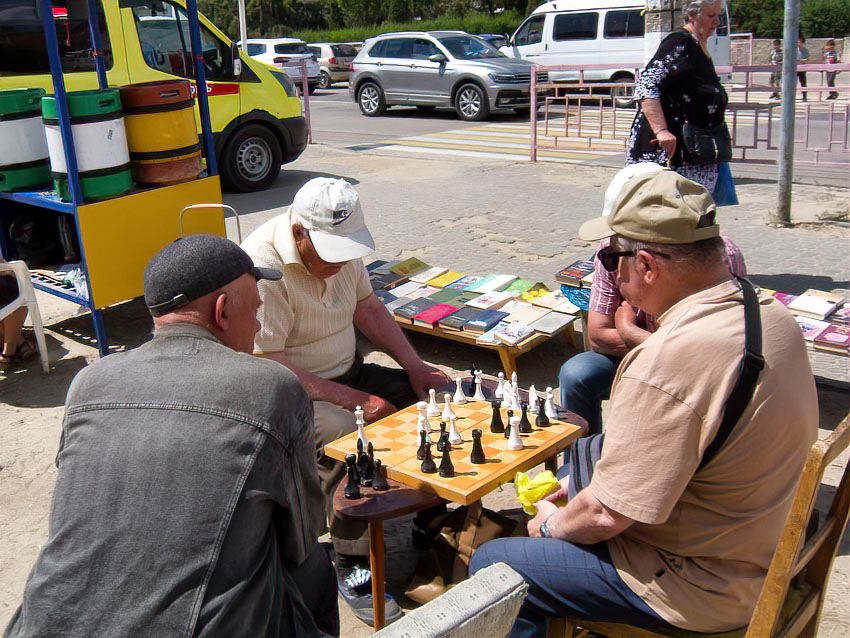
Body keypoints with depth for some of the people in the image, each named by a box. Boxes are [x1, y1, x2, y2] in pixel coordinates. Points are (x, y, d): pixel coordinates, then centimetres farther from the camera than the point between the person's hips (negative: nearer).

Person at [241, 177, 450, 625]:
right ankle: (351, 566, -15)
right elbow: (267, 368, -27)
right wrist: (355, 399, -26)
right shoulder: (260, 266, -25)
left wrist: (415, 368, 2)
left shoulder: (343, 244, -1)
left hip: (347, 374, 8)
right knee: (347, 435, -35)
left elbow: (367, 306, 12)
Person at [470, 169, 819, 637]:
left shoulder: (668, 362, -34)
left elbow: (607, 515, -25)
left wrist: (551, 524, -4)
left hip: (699, 589, -9)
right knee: (579, 458, 28)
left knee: (491, 566, -2)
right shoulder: (769, 313, -4)